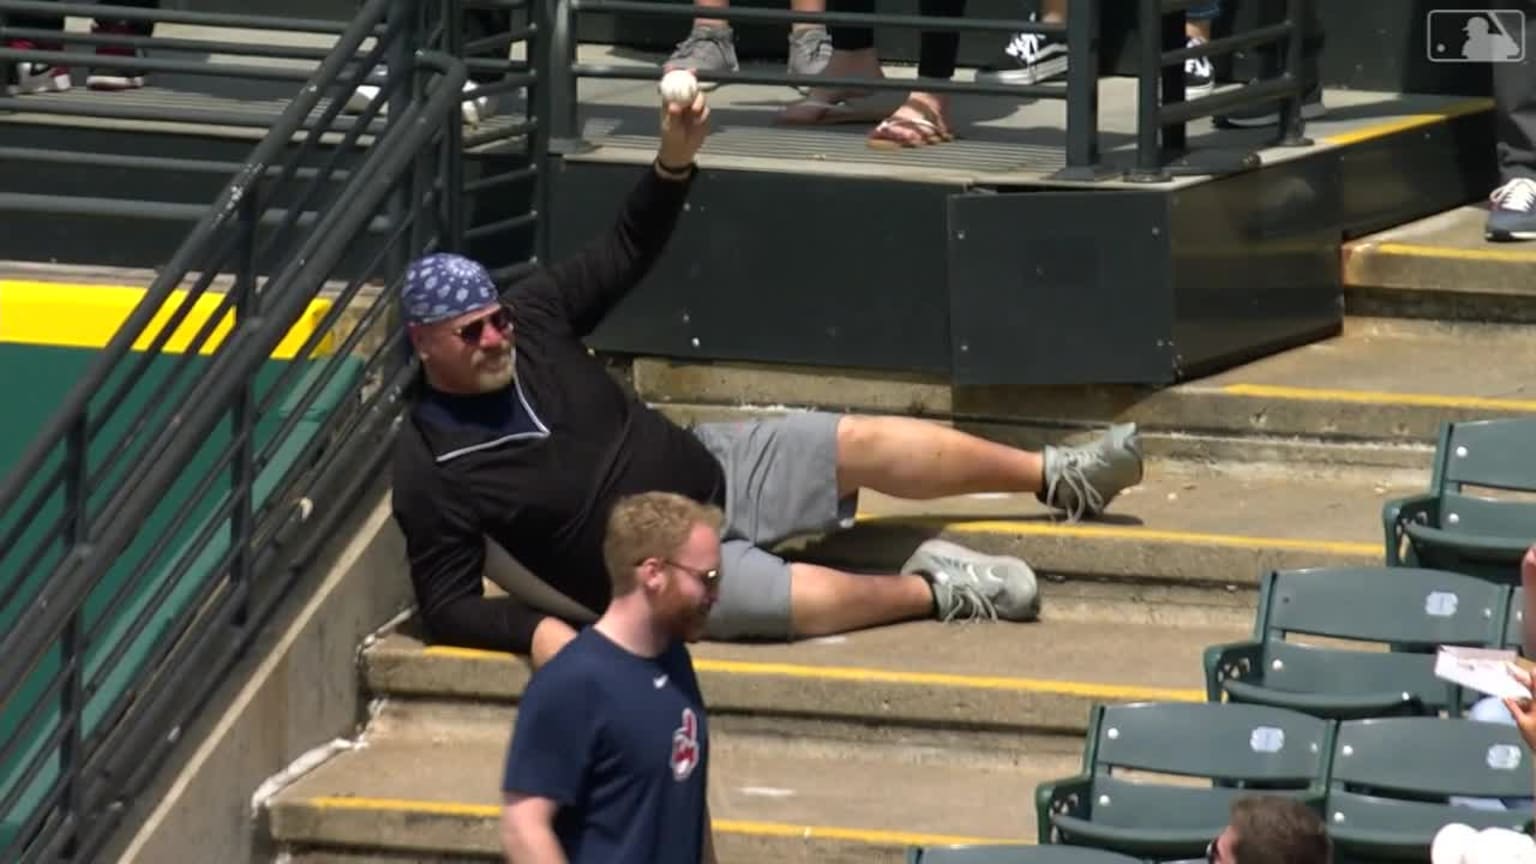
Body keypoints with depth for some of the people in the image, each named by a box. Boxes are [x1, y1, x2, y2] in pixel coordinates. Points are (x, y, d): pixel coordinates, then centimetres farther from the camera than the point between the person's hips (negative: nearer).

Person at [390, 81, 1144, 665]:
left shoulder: (531, 314, -6)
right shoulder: (432, 470, -20)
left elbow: (627, 252, 0)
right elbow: (447, 607, -17)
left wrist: (675, 160, -18)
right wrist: (533, 628, -36)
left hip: (707, 468, 6)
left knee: (867, 445, -6)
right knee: (816, 599, -24)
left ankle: (1055, 478, 6)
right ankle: (931, 589, 4)